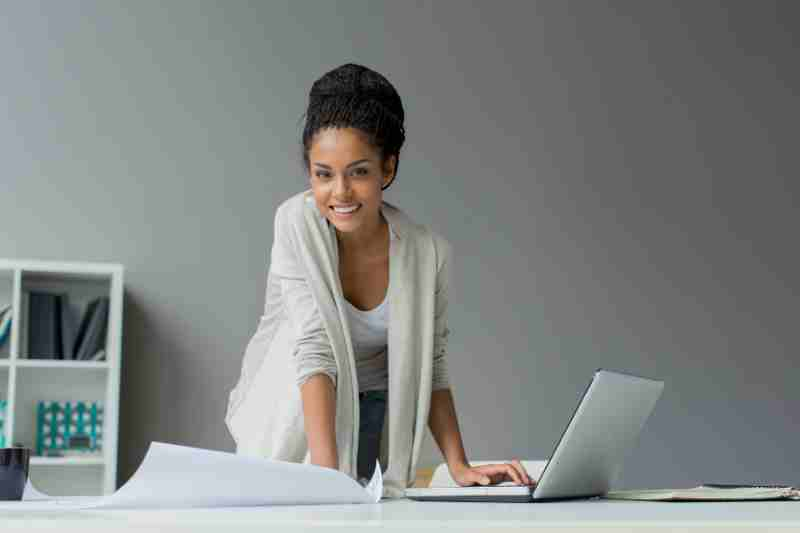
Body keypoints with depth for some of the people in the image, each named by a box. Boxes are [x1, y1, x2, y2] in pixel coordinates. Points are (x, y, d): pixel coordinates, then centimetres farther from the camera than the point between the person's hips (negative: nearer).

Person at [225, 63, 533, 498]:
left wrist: (460, 468, -12)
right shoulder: (296, 222, -19)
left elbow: (429, 369, -2)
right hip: (290, 417, -1)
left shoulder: (429, 253, -13)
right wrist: (325, 472, -34)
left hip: (373, 417, 1)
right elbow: (314, 349, -26)